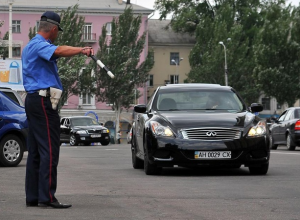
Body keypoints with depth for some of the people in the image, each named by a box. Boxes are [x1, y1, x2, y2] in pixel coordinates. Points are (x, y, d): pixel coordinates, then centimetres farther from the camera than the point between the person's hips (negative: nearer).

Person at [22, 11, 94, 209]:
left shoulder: (31, 46, 21)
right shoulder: (39, 45, -12)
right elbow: (59, 51, -32)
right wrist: (82, 50, -37)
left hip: (33, 101, 11)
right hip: (43, 101, -11)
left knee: (35, 151, 9)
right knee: (50, 150, -11)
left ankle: (33, 197, 10)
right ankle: (47, 197, -14)